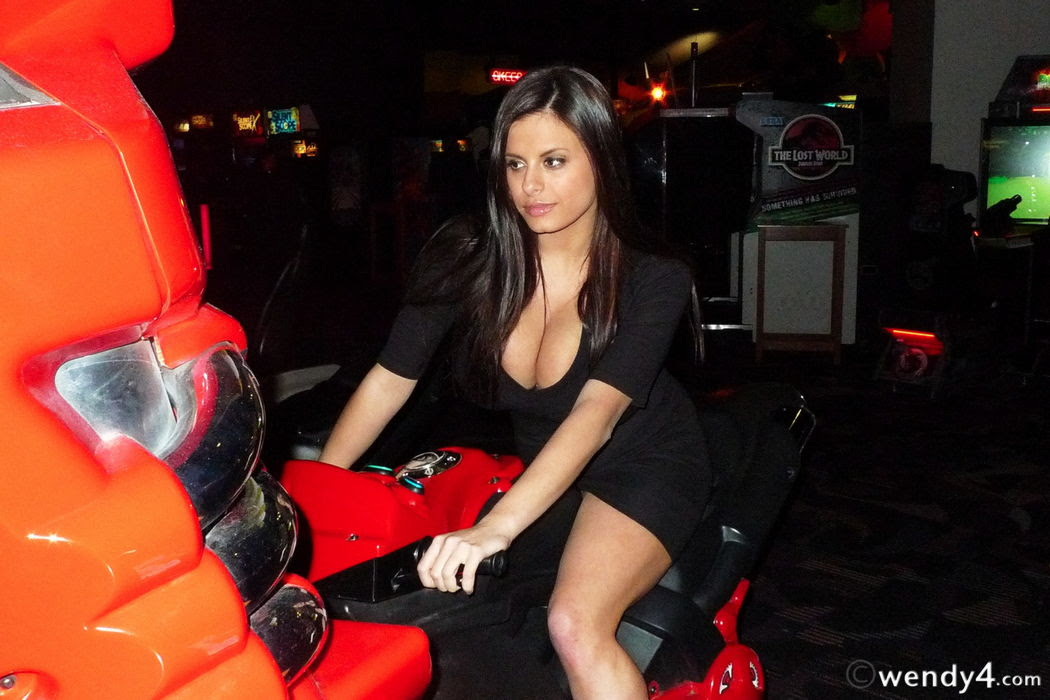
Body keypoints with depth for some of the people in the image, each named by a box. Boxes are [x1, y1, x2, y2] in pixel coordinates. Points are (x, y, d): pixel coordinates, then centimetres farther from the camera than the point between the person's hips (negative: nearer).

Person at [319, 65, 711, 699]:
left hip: (645, 465, -4)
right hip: (535, 464, 4)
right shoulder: (466, 261, -13)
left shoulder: (654, 281, -21)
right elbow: (389, 379, -6)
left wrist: (495, 527, -48)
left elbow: (597, 413, -35)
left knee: (577, 626, -30)